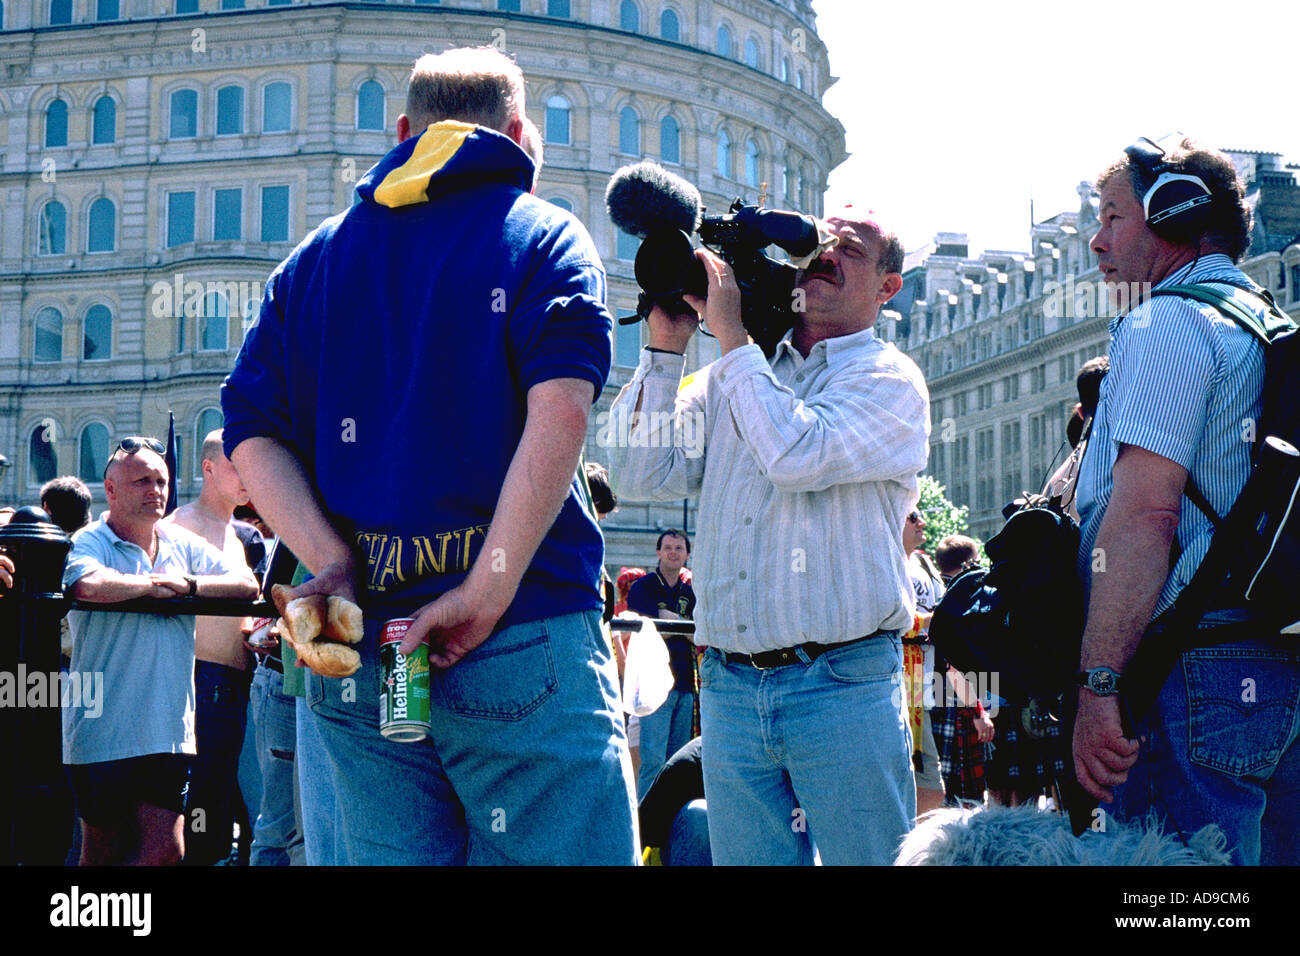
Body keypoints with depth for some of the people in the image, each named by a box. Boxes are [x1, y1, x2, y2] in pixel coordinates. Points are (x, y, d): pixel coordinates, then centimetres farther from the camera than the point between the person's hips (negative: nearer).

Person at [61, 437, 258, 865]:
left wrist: (188, 585, -10)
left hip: (169, 730, 5)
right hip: (102, 730, -4)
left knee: (167, 851, 0)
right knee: (103, 854, 5)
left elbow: (247, 585, 5)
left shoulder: (183, 545, 13)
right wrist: (155, 584, -13)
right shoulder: (89, 542, -5)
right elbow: (89, 585, -28)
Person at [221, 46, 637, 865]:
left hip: (360, 651, 5)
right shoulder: (542, 236, 2)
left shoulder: (317, 256, 15)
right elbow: (561, 409, -16)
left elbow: (252, 435, 5)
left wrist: (337, 568, -5)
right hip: (521, 640, -5)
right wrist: (488, 594, -17)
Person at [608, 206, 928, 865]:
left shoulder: (889, 380, 0)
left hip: (843, 687, -4)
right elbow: (640, 474, 4)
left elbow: (798, 455, -19)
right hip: (729, 687, 4)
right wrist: (667, 344, 0)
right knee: (744, 859, 9)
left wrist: (730, 335, -11)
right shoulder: (733, 377, 15)